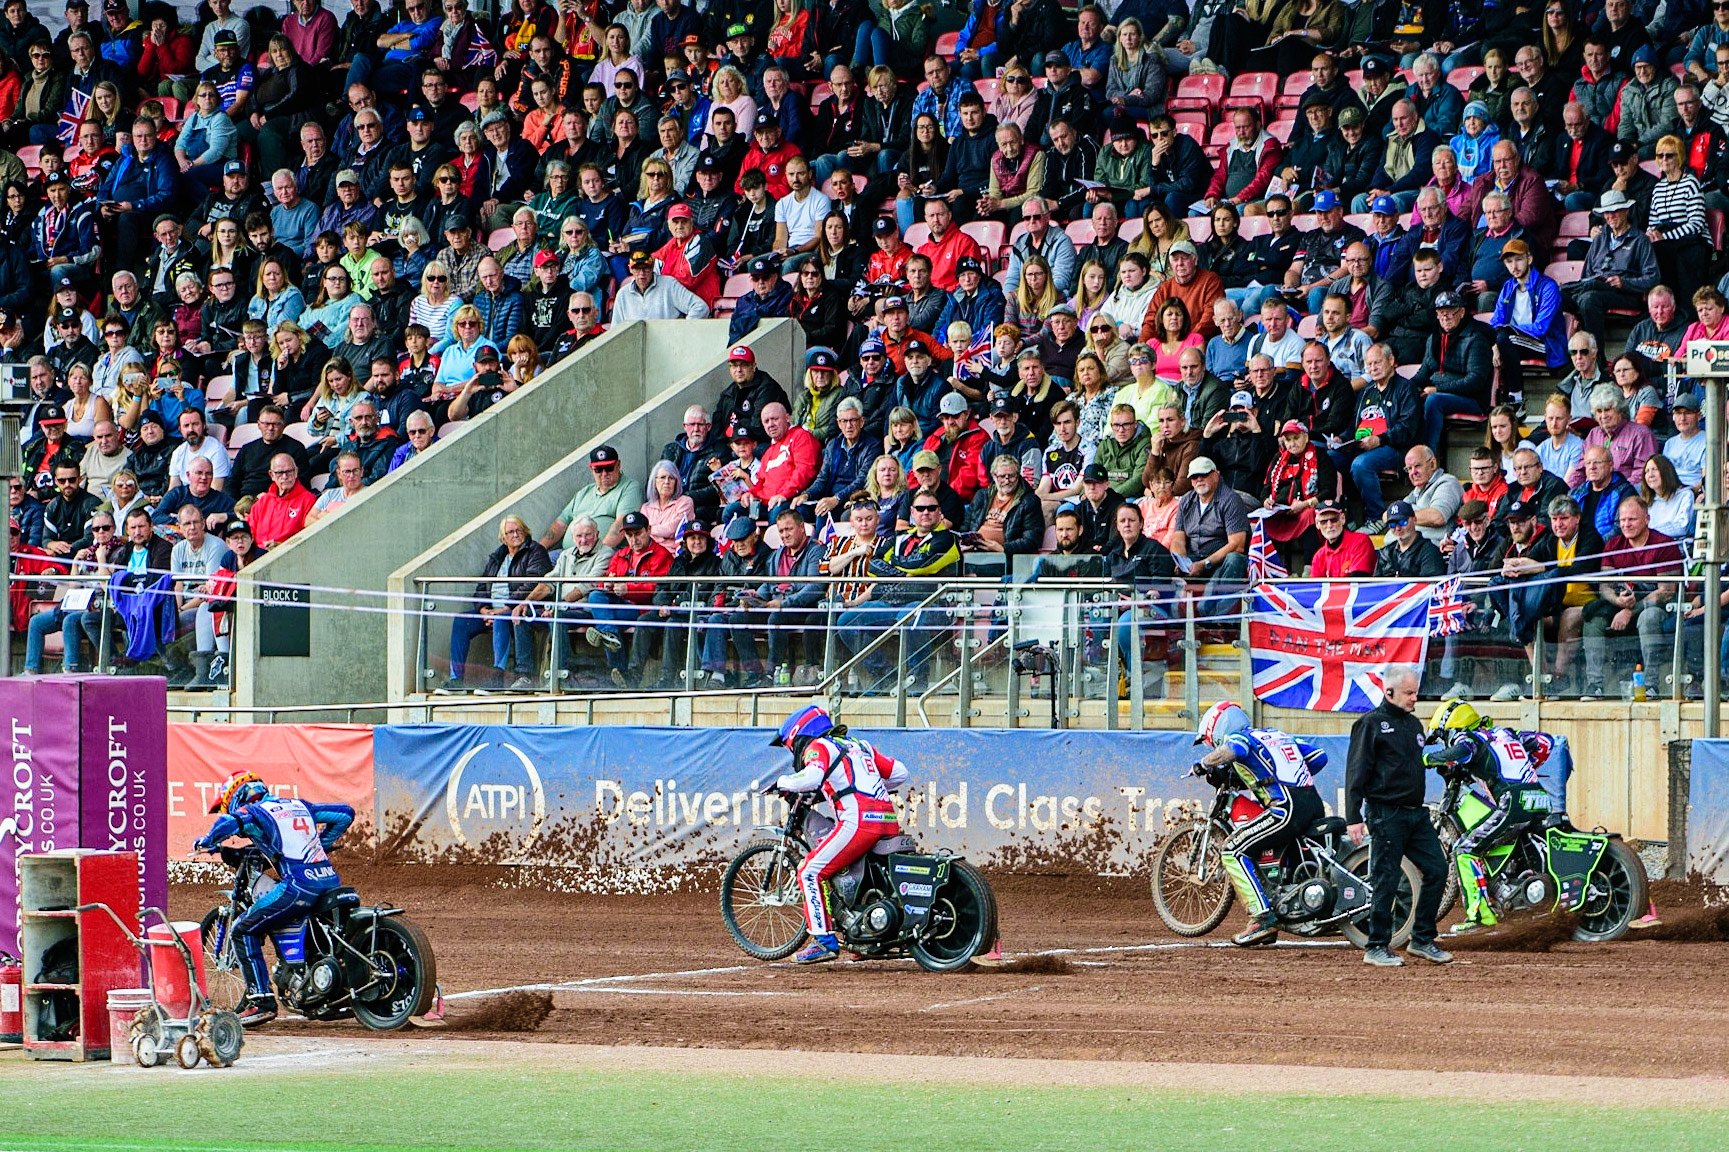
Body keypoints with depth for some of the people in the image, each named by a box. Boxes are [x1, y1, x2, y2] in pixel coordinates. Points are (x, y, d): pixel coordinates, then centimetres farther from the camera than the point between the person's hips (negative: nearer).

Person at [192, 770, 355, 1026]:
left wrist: (207, 841, 3)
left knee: (243, 930, 4)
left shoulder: (253, 812, 6)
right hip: (331, 881, 7)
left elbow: (229, 822, -17)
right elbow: (344, 814, 29)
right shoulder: (298, 805, 25)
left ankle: (261, 1001, -5)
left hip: (299, 886, -7)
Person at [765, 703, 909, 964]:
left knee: (811, 871, -5)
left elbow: (812, 777, -17)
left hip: (860, 820, -8)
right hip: (889, 822, 8)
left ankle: (824, 940, -12)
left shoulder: (818, 747, 5)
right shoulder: (859, 745, 29)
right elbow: (899, 772, 28)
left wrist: (782, 782, 1)